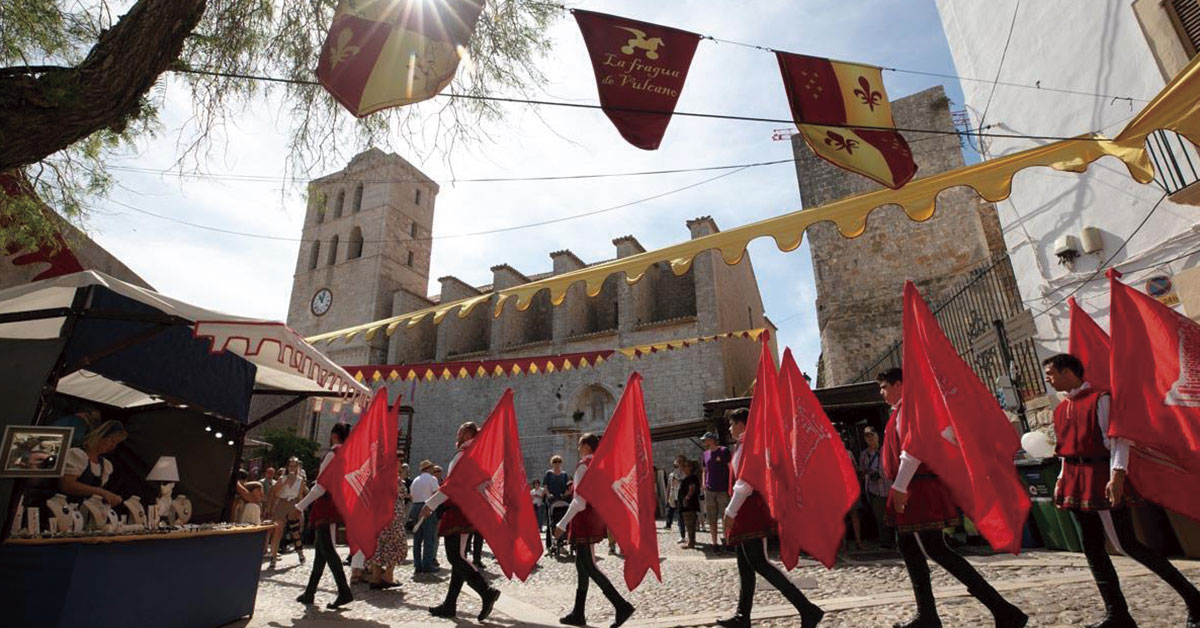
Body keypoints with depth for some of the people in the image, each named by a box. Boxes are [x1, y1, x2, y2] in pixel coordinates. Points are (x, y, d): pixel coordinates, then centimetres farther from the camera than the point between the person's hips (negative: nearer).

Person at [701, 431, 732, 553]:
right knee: (711, 520, 5)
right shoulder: (705, 455, 10)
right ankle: (714, 543, 14)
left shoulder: (724, 451, -4)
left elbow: (731, 469, -3)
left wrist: (731, 487, -8)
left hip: (723, 490, -4)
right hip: (709, 491, 4)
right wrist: (704, 486, 9)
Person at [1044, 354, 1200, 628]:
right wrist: (1062, 480, 15)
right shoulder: (1060, 409, 14)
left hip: (1102, 478, -7)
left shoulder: (1099, 399, -8)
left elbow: (1118, 439, -15)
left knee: (1129, 544, -5)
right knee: (1092, 549, 8)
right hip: (1075, 480, 7)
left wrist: (1117, 475, -25)